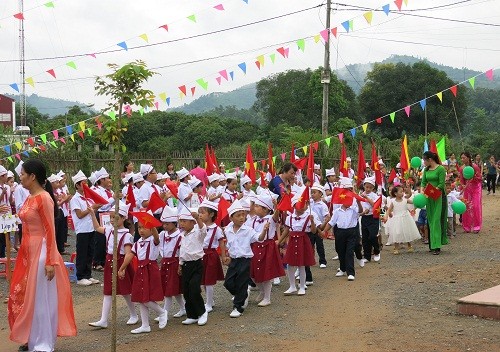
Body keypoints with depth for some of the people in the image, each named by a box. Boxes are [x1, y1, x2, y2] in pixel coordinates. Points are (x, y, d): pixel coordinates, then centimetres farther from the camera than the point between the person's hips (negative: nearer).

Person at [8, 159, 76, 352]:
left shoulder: (44, 198, -15)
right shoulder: (30, 198, 10)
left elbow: (50, 231, -17)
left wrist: (50, 261, -20)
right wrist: (24, 252, 19)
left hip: (40, 252, -9)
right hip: (27, 252, 9)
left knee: (40, 297, 0)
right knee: (24, 294, 14)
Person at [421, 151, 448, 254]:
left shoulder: (440, 169, -10)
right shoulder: (426, 170, 10)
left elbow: (441, 184, -14)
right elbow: (423, 182, 9)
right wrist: (422, 191, -9)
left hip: (439, 197, -7)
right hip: (429, 198, 7)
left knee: (437, 220, -9)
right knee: (430, 221, 9)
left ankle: (437, 246, -9)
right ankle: (432, 245, 16)